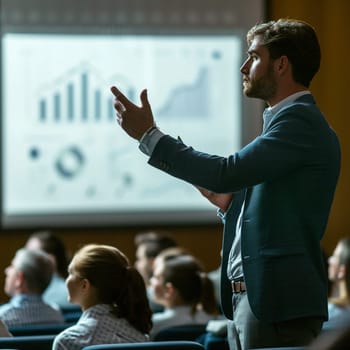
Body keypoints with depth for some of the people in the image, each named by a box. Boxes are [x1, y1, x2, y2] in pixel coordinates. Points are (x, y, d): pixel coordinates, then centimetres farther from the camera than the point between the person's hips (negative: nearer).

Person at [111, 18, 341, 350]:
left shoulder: (301, 121, -12)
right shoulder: (286, 119, 19)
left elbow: (227, 173, -21)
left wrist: (149, 135, -14)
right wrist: (228, 204, 5)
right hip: (246, 297, 9)